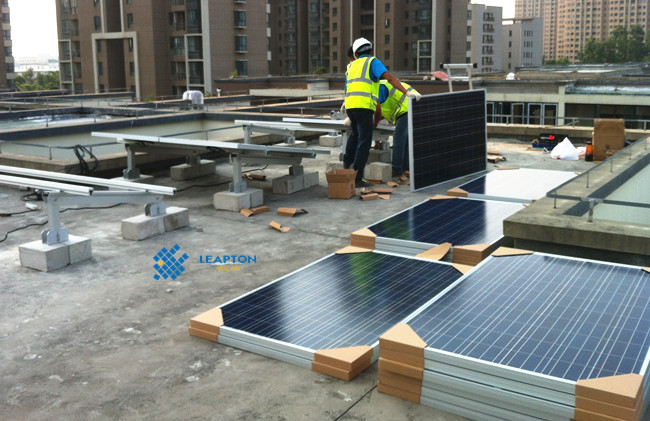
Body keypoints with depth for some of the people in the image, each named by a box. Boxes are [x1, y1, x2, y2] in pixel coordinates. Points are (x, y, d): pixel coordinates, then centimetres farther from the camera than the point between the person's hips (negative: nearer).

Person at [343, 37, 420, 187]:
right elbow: (389, 77, -14)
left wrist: (350, 116, 38)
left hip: (350, 107, 6)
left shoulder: (351, 67, 24)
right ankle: (357, 178, -5)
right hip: (364, 107, -6)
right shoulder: (373, 62, 4)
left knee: (355, 133, 34)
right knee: (364, 142, -2)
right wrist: (407, 92, -19)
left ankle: (348, 161, 43)